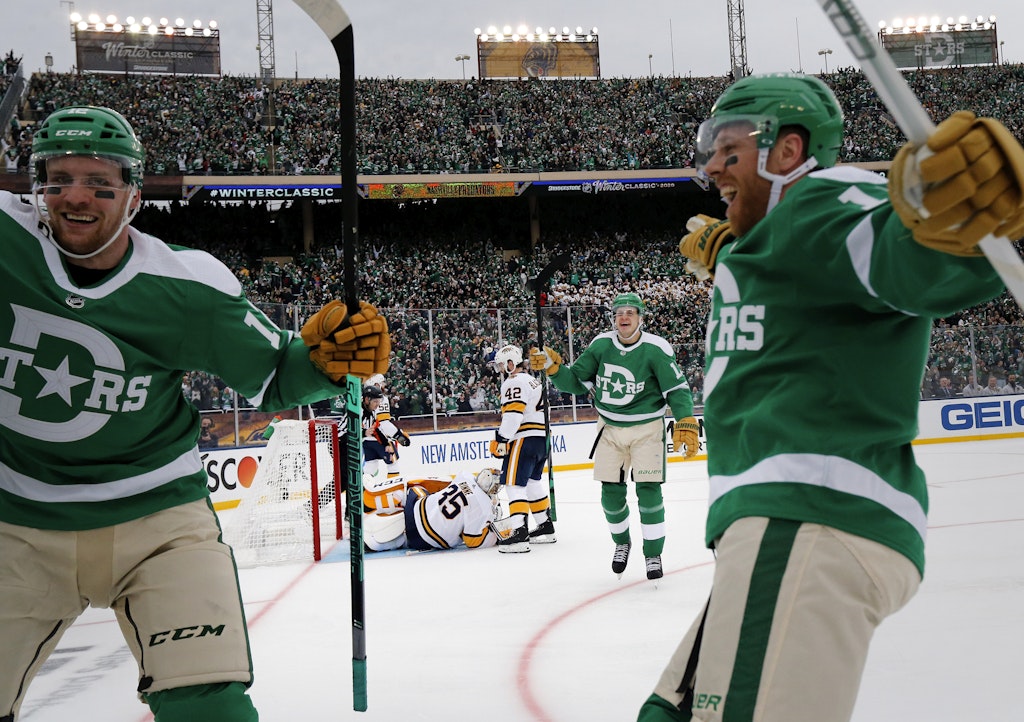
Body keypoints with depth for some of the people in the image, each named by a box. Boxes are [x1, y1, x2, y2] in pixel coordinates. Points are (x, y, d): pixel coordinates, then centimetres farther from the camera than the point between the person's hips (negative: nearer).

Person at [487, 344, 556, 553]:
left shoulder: (514, 382, -8)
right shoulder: (532, 380, 24)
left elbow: (513, 414, -20)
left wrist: (501, 440, -19)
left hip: (525, 440, -10)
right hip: (542, 439, 10)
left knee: (515, 484, -13)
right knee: (533, 483, 21)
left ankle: (519, 533, -24)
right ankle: (545, 527, 26)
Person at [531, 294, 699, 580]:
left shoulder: (656, 349, -15)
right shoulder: (601, 345, -4)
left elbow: (678, 388, -13)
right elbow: (576, 382, 2)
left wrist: (686, 424, -23)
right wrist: (552, 366, -14)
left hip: (646, 428, -3)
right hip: (610, 428, 3)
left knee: (648, 491, -7)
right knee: (611, 493, 6)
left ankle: (653, 553, 8)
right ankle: (621, 542, 32)